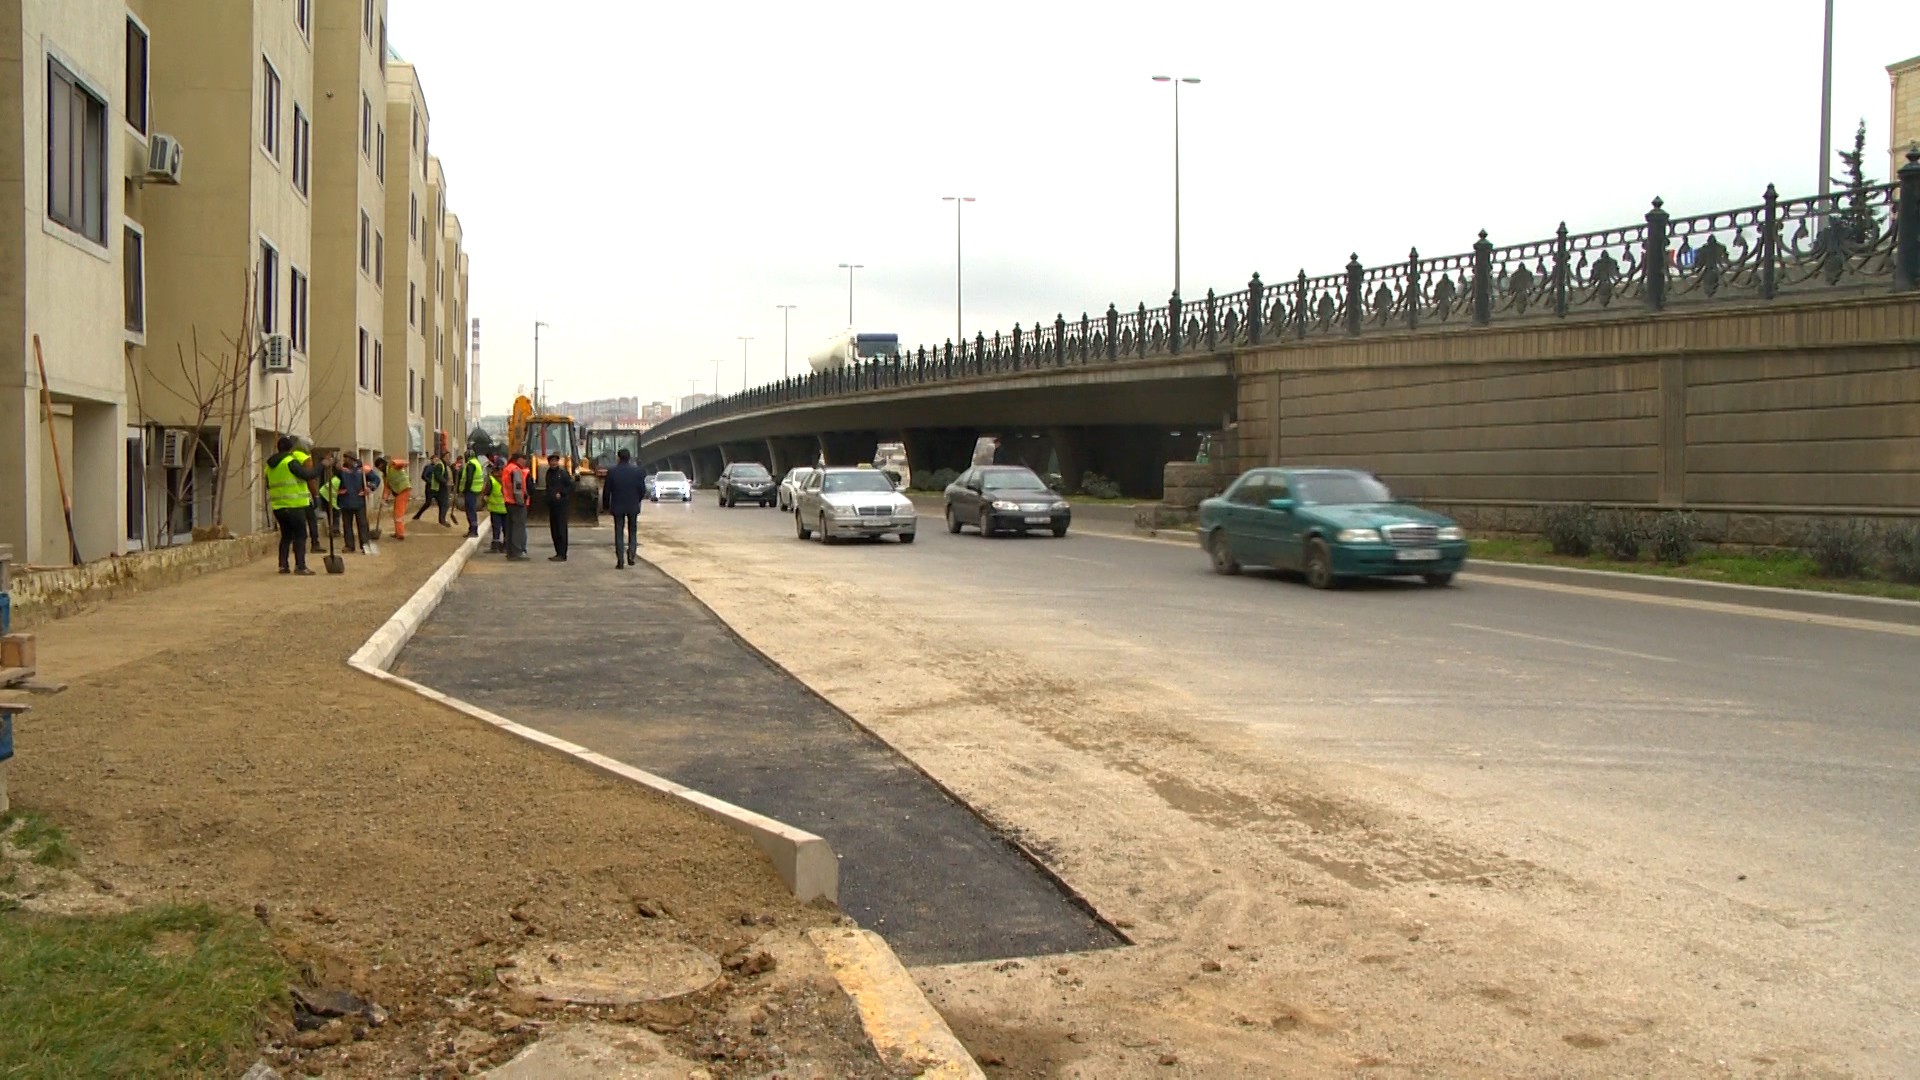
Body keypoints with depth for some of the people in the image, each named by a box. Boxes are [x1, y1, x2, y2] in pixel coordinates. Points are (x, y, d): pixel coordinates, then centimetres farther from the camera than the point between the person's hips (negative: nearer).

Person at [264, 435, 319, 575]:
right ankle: (300, 566, -9)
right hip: (294, 505, -8)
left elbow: (269, 485, 22)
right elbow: (307, 475, -16)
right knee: (300, 535, -4)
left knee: (286, 535, 16)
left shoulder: (270, 466, 15)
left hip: (278, 506, 8)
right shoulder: (290, 462, -11)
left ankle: (283, 565, 13)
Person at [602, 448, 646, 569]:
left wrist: (606, 506, 9)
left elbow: (606, 491, -5)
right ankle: (631, 554, -2)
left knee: (619, 533, 6)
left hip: (617, 506, 0)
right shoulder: (637, 471, -7)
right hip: (633, 507, 1)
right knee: (633, 531, 16)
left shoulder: (612, 472, -8)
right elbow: (643, 490, -4)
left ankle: (620, 561, 2)